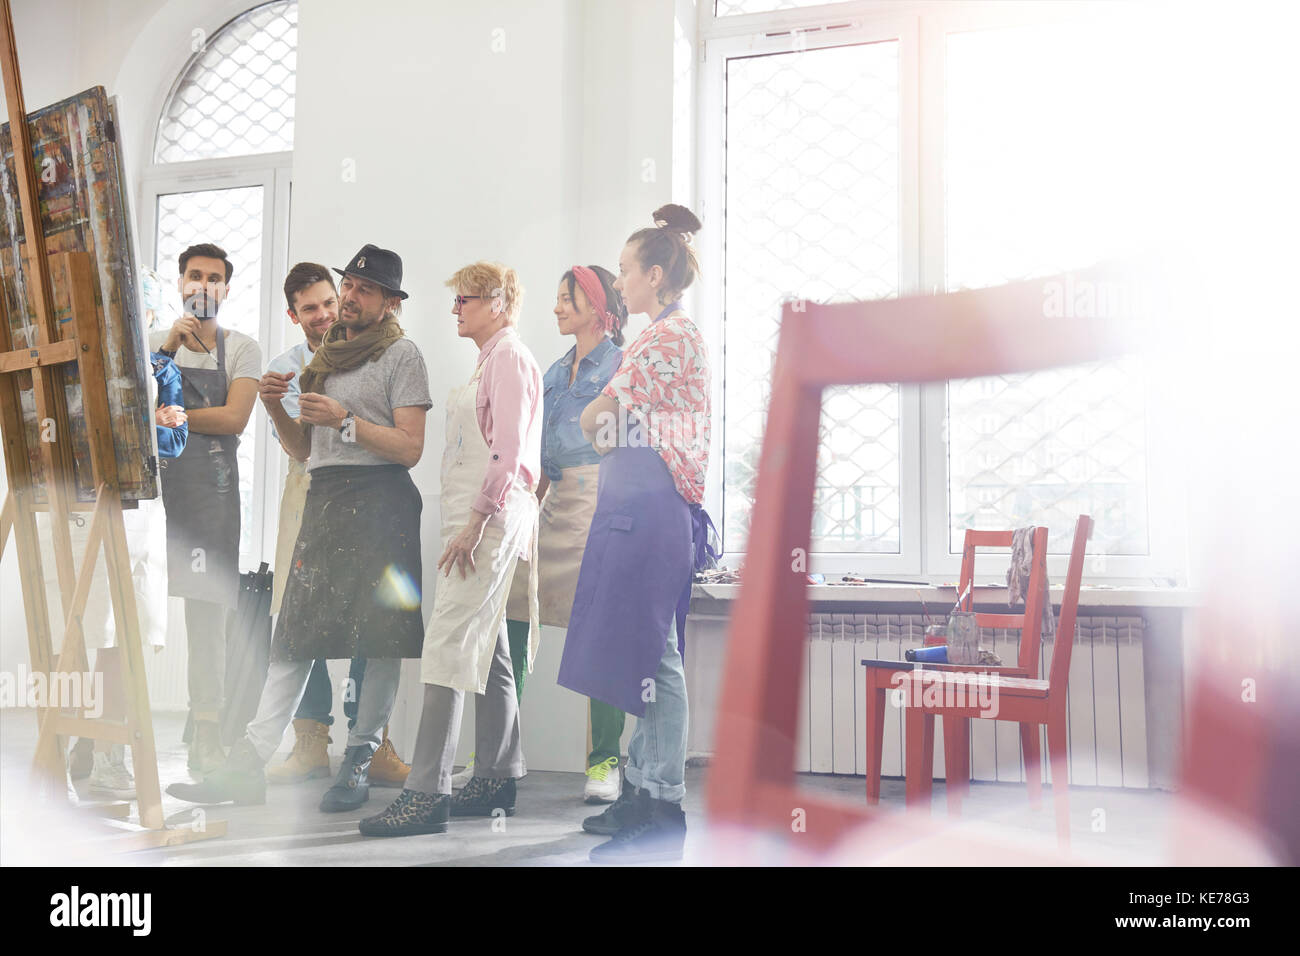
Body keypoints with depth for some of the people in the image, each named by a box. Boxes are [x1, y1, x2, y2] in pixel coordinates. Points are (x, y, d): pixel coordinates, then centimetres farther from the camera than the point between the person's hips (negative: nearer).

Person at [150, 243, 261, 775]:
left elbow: (234, 418, -4)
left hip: (209, 484, -2)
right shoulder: (155, 342, 19)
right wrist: (170, 345, -5)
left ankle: (206, 736, 1)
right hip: (149, 477, 2)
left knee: (206, 610, -3)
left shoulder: (241, 348, 10)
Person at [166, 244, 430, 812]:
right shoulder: (326, 357, 24)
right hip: (322, 499, 6)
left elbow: (410, 447, -6)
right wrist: (276, 409, 5)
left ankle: (359, 764, 2)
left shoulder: (400, 354, 3)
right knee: (294, 633, 0)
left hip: (380, 499, -6)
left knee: (381, 637, -6)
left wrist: (345, 420, -14)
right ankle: (248, 765, -3)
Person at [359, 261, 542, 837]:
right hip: (478, 517, 10)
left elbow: (509, 451, -17)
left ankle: (426, 793, -16)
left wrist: (476, 522, -21)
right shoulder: (491, 359, 23)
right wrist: (469, 524, 15)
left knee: (449, 648, -15)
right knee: (487, 650, 12)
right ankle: (495, 782, 19)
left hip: (491, 515, -10)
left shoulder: (509, 356, -7)